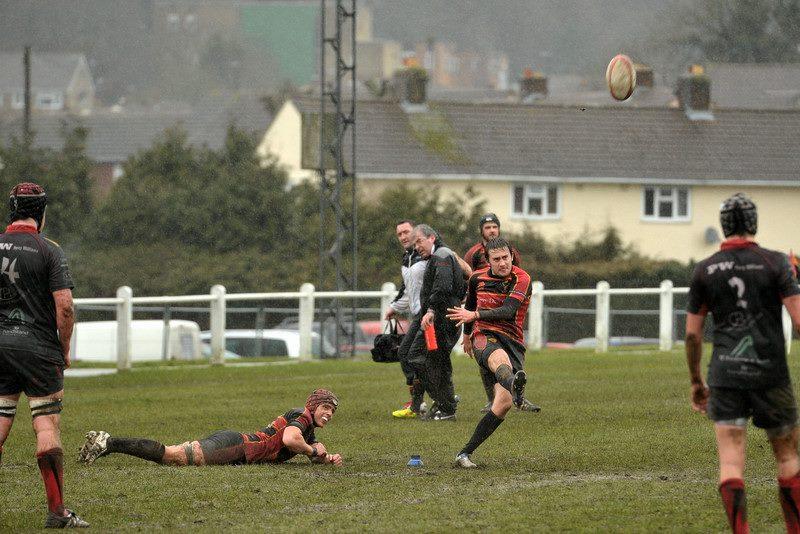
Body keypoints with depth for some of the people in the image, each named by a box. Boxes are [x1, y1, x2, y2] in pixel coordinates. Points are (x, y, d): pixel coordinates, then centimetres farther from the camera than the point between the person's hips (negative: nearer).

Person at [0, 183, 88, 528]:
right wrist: (65, 350, 0)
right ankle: (57, 512, -1)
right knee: (47, 425, -1)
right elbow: (64, 306, -12)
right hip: (38, 345, -4)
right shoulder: (48, 251, -6)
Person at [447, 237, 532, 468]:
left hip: (513, 342, 0)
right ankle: (514, 385, -80)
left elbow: (508, 311, -22)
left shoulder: (521, 279, -6)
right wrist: (467, 334, 42)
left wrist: (475, 315, -32)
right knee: (500, 358, -40)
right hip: (484, 337, 0)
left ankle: (465, 453, -6)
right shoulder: (478, 278, 8)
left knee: (504, 403, -16)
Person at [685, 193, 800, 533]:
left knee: (730, 461, -5)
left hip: (725, 374, 1)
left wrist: (696, 382, 17)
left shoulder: (705, 270, 4)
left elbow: (692, 333, 6)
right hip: (770, 374, -1)